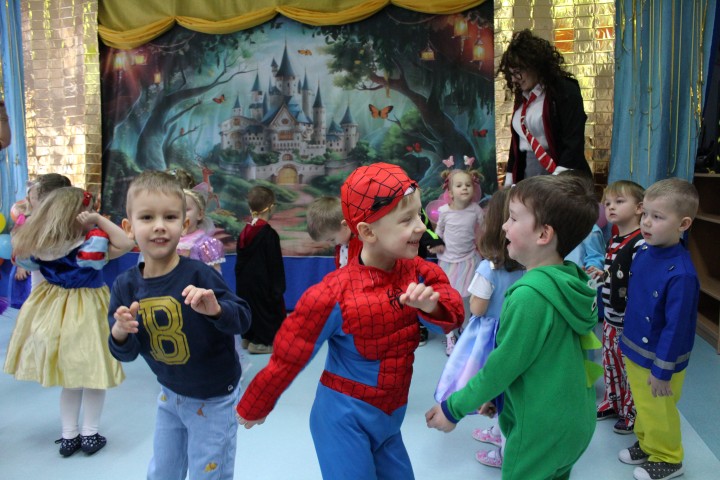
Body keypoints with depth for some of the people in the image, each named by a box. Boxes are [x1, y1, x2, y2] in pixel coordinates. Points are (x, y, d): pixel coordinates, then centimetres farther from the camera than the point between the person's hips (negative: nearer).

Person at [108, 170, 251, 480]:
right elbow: (126, 353, -7)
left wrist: (215, 308, -44)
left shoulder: (199, 275, -24)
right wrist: (120, 332, -29)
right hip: (169, 395, 5)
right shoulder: (126, 285, -10)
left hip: (213, 400, -5)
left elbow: (242, 320, -25)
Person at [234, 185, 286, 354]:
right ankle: (261, 341, 8)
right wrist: (278, 288, -8)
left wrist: (241, 280, 18)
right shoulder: (269, 234, -18)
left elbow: (239, 262, 10)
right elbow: (275, 265, -16)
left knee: (250, 307, 19)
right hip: (263, 283, -8)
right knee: (268, 309, 4)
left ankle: (248, 336, 29)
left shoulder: (244, 232, 3)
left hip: (245, 282, 8)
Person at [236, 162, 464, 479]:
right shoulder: (335, 293, -23)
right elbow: (288, 357, -14)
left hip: (390, 417, 6)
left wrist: (433, 304, -31)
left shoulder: (416, 272, -7)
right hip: (344, 419, -6)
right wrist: (254, 407, -2)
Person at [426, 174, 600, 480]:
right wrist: (494, 392, 14)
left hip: (541, 431, -8)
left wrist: (453, 408, -8)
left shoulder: (529, 294, -28)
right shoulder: (568, 280, 0)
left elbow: (503, 364, -21)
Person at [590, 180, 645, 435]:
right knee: (610, 363, 22)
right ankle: (611, 403, 41)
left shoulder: (640, 243, -22)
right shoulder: (613, 240, 7)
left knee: (629, 368, 8)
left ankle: (631, 413, 26)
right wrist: (601, 275, 0)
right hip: (610, 317, 8)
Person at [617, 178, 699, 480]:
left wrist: (663, 371, -17)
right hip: (634, 351, 7)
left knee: (659, 411, 15)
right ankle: (646, 444, 48)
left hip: (658, 359, -7)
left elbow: (676, 327, -25)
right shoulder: (643, 252, -6)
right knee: (642, 405, 26)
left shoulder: (681, 273, -31)